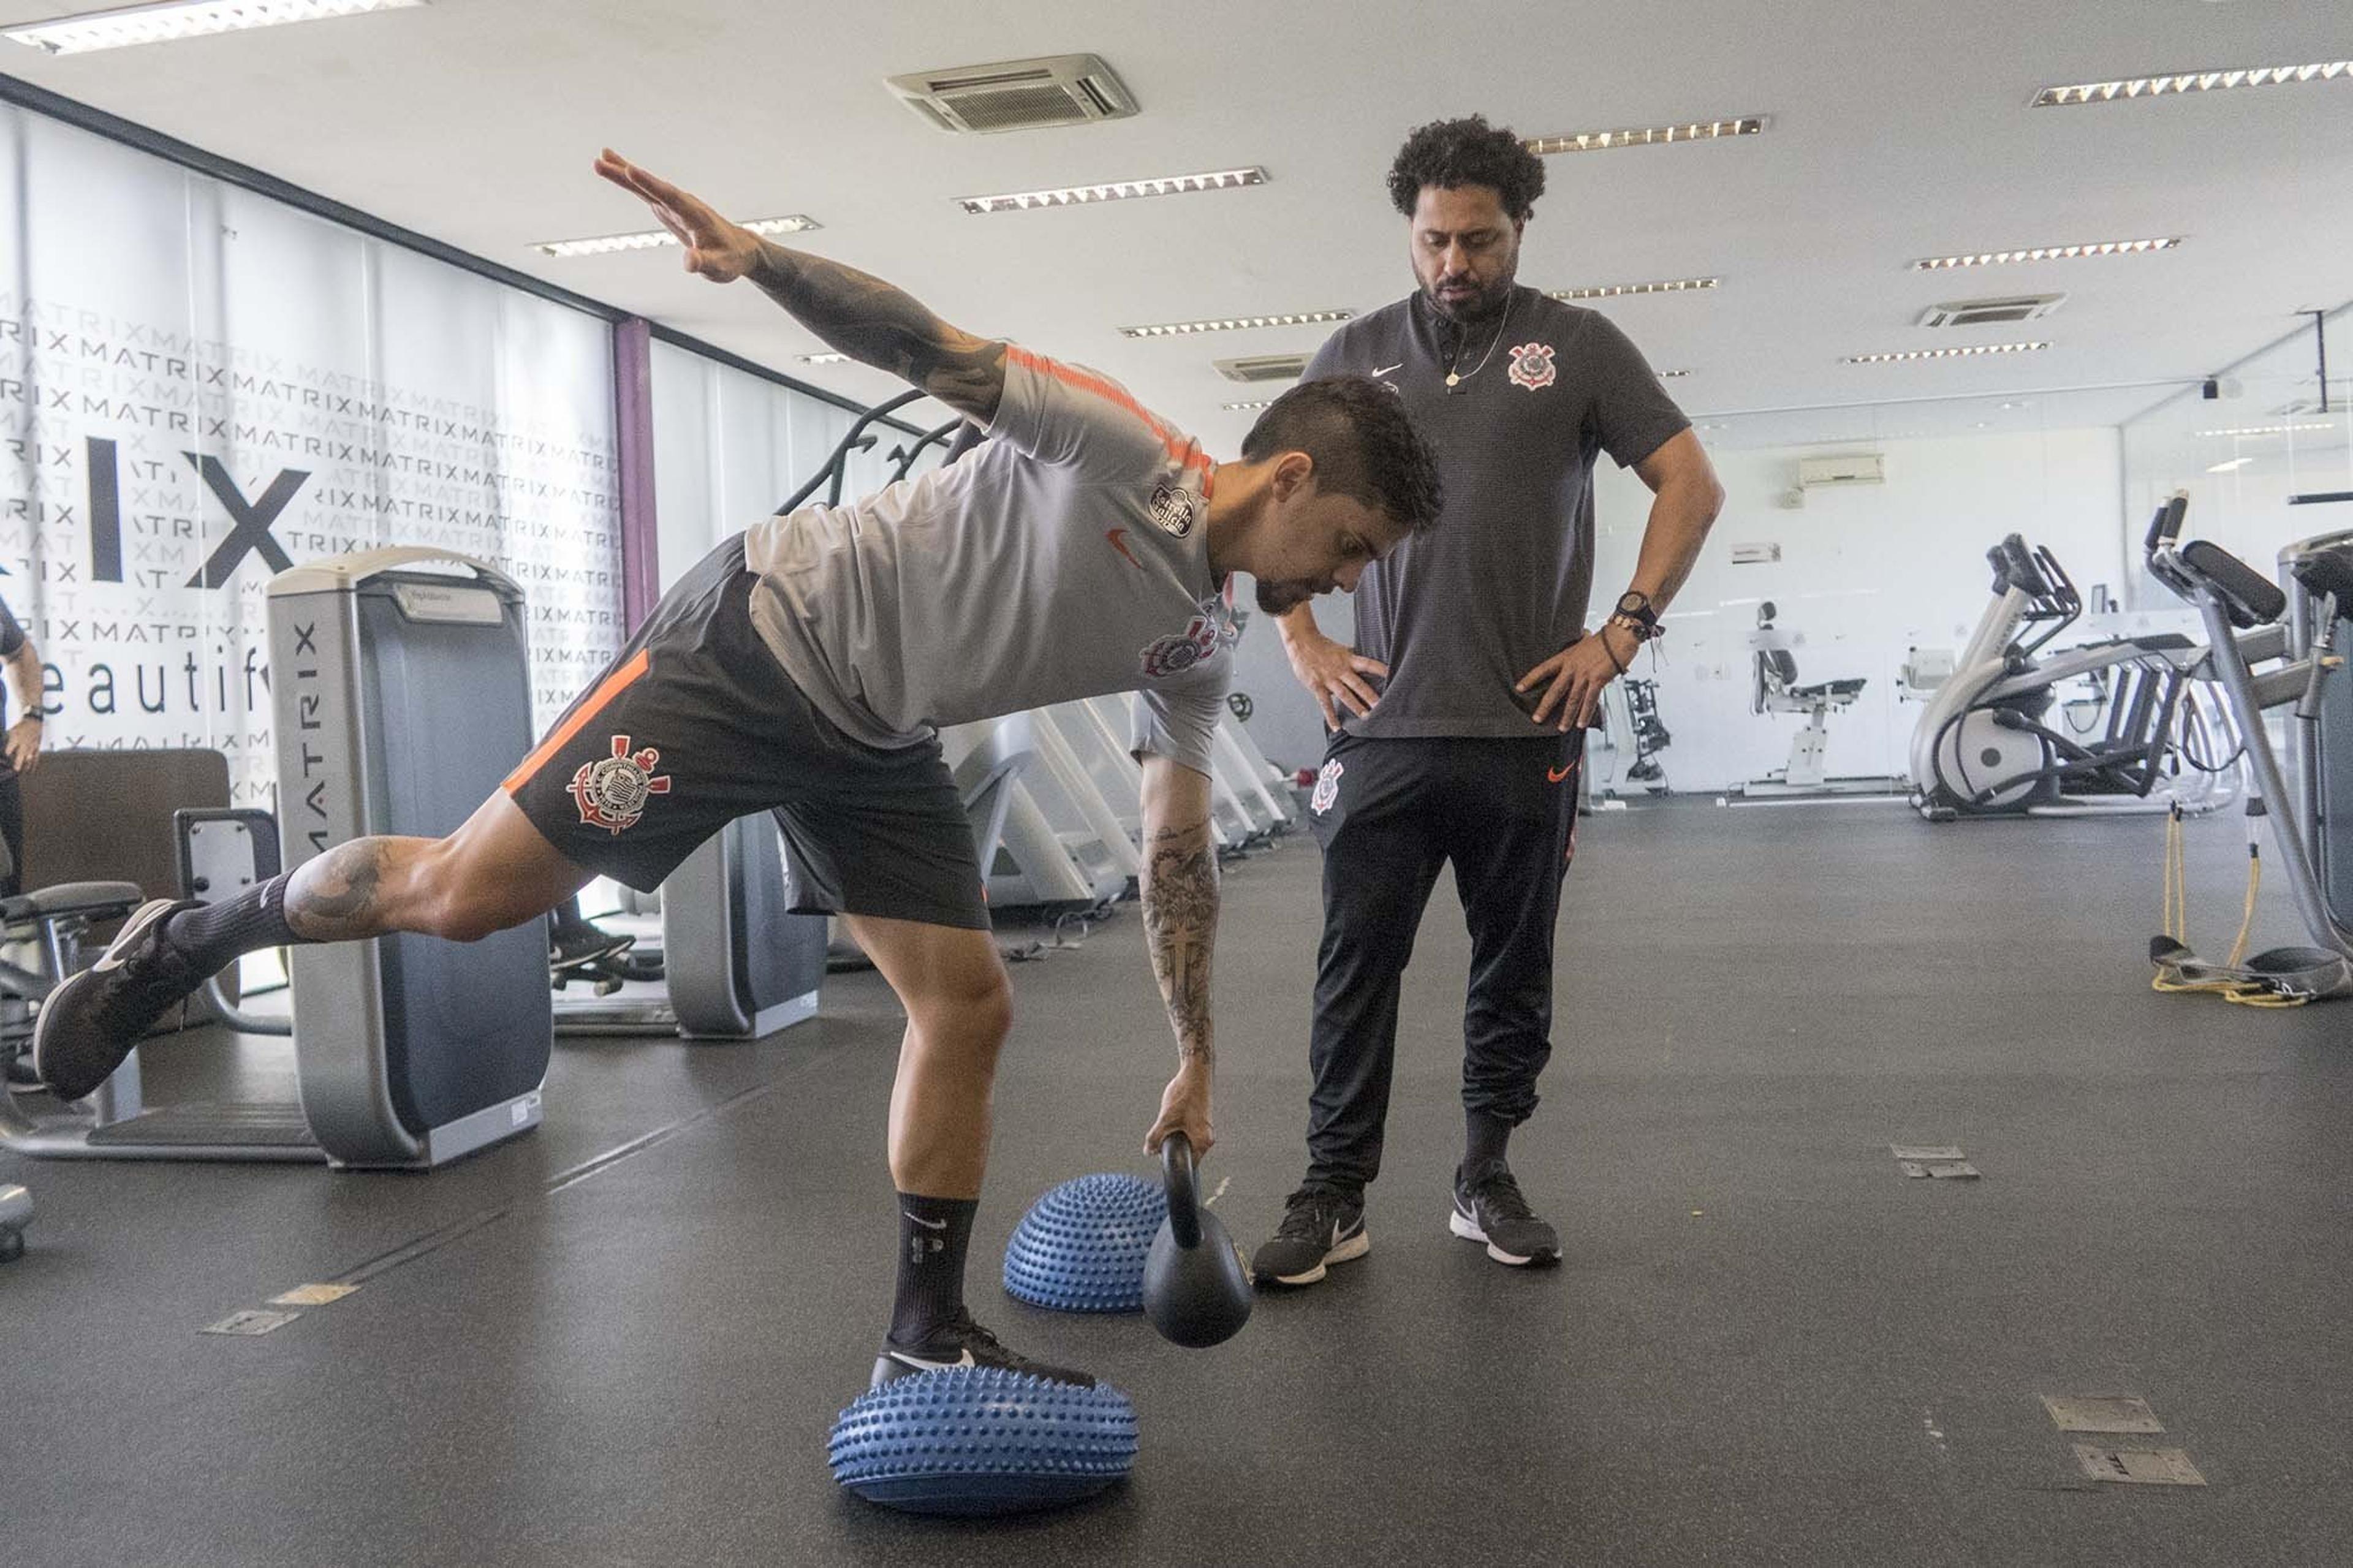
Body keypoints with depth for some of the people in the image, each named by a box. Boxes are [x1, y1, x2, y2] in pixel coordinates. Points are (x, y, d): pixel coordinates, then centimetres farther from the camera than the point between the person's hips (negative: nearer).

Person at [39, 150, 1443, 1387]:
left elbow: (1180, 855, 14)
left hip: (875, 739, 8)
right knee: (470, 892, -11)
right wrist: (757, 256, -30)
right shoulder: (1125, 449, -12)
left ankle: (928, 1332, 15)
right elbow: (931, 350, -16)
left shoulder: (1197, 650, 10)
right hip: (767, 640, -8)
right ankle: (190, 940, 16)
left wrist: (1198, 1061, 15)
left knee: (970, 1009, 1)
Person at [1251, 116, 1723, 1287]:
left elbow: (1691, 486, 4)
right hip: (1383, 722, 1)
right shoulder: (1356, 353, 11)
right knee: (1356, 963, 0)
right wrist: (1301, 641, 6)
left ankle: (1486, 1181, 23)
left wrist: (1623, 631, -4)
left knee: (1514, 969, 8)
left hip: (1527, 725, -1)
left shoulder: (1578, 346, 6)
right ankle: (1335, 1198, 9)